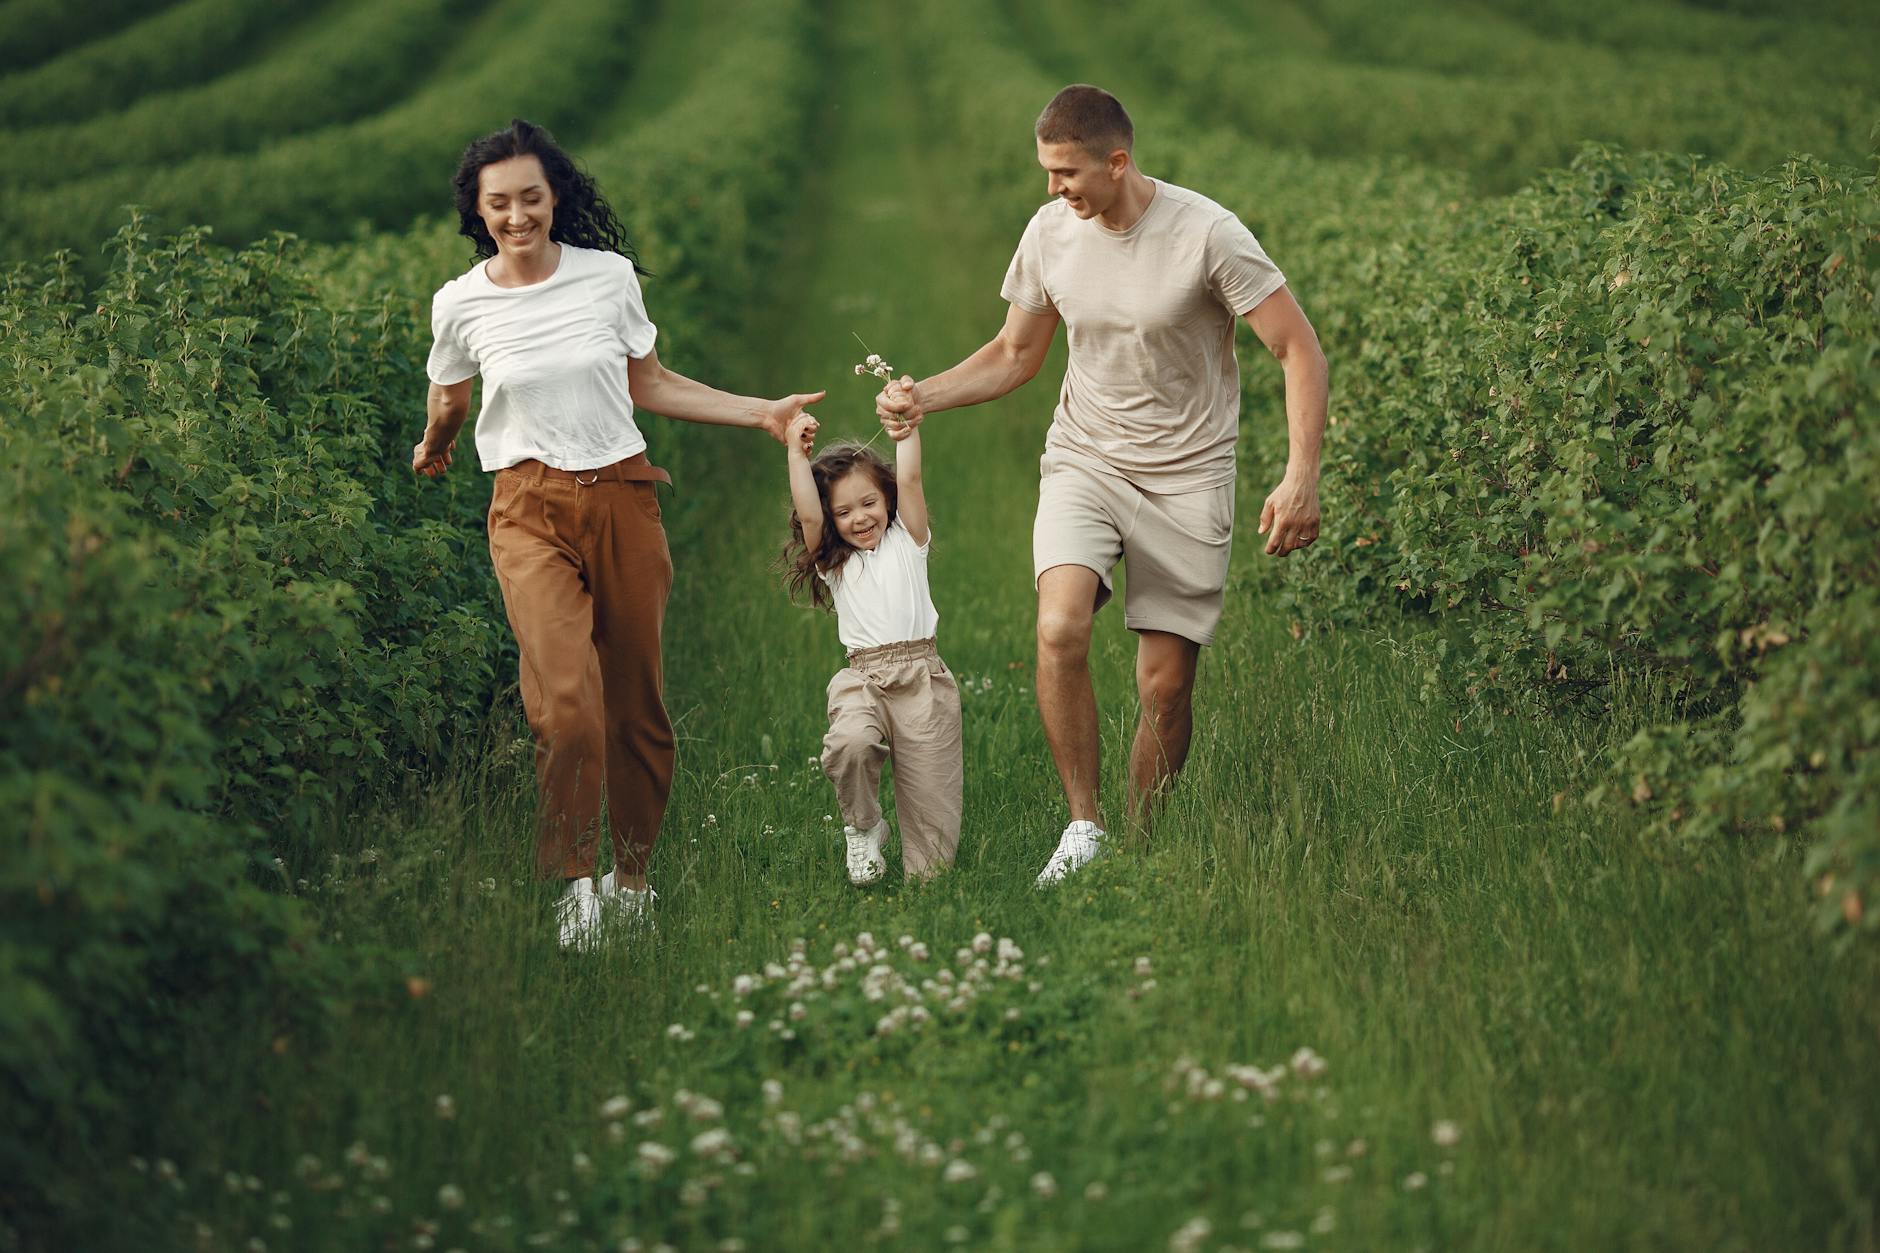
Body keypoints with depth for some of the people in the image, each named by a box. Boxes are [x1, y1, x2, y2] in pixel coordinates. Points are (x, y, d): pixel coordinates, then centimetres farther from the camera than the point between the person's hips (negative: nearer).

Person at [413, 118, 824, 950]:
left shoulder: (610, 276, 1)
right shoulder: (461, 305, -1)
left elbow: (650, 386, 13)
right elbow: (449, 401, 21)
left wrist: (762, 413, 9)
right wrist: (432, 451, 38)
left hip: (622, 499, 2)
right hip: (530, 512, -2)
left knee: (637, 704, 4)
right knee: (567, 703, -22)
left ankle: (632, 876, 22)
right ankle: (574, 884, -9)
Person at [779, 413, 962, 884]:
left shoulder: (906, 541, 16)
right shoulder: (831, 561, 16)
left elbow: (909, 481, 3)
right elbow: (808, 516, 0)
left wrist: (907, 427, -4)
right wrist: (797, 452, -2)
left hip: (922, 673, 0)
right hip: (863, 678, 0)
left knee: (929, 791, -6)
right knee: (849, 744, -31)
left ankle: (926, 873, 17)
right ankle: (863, 828, -4)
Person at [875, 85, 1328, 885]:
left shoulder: (1208, 235, -16)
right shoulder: (1051, 232, -1)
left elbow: (1299, 351, -12)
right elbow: (1015, 355, 14)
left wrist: (1300, 479, -23)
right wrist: (924, 397, -2)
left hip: (1187, 480, -2)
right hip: (1083, 461, 3)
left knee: (1166, 686, -2)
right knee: (1059, 631, -24)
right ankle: (1082, 826, -11)